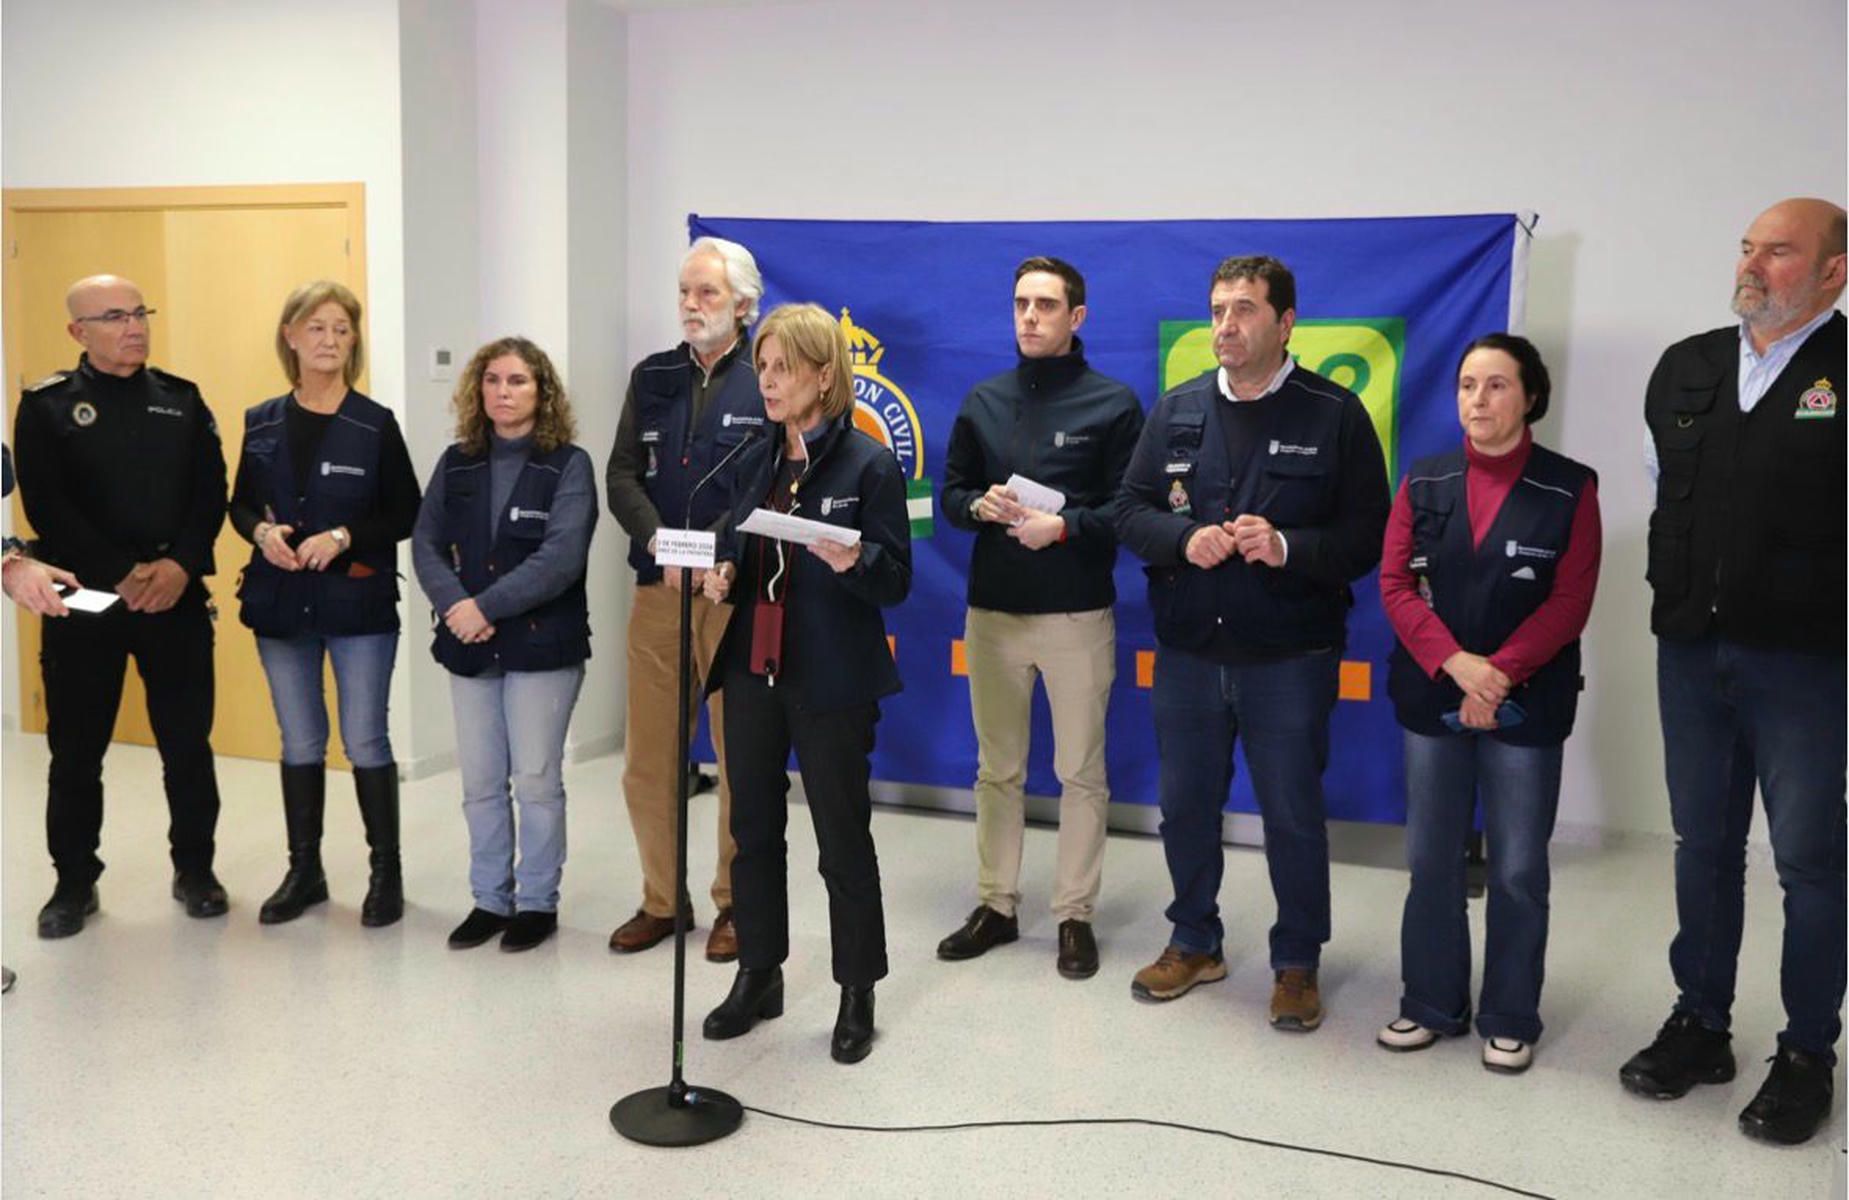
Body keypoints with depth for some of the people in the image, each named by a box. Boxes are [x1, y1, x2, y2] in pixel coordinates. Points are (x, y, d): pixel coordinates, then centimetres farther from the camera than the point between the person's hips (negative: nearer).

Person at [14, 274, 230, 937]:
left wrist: (181, 566, -14)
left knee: (188, 744, 6)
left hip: (177, 597, 2)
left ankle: (195, 869, 21)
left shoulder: (182, 399, 9)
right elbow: (46, 507, -8)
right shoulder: (46, 406, 2)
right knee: (76, 750, 6)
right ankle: (74, 881, 20)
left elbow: (211, 492, 2)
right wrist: (121, 575, -17)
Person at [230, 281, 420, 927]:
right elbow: (240, 505, 12)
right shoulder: (262, 423, 6)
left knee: (366, 742, 1)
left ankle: (387, 871, 15)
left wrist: (343, 538, -17)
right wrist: (261, 532, -9)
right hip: (281, 604, 3)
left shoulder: (376, 424, -4)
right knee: (299, 744, 12)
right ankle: (304, 869, 24)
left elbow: (407, 514, -4)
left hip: (359, 605, -3)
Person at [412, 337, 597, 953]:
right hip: (469, 646, 4)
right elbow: (426, 544, 2)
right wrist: (456, 607, -15)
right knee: (480, 782, 10)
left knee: (537, 780, 3)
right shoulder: (457, 463, 9)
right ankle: (490, 898, 23)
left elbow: (560, 558, -16)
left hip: (543, 645, -4)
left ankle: (538, 901, 17)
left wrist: (486, 606, -20)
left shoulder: (569, 465, -5)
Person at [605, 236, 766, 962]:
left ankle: (736, 903, 18)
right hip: (657, 589, 4)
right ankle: (661, 900, 22)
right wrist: (659, 546, -12)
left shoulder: (768, 382, -1)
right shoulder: (652, 378, 12)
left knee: (743, 753, 4)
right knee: (648, 754, 7)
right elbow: (621, 476, 5)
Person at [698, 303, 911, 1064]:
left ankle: (857, 995, 17)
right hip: (751, 668, 6)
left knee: (842, 838, 4)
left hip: (831, 680, -6)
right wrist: (722, 574, -8)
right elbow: (736, 552, 14)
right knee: (753, 828, 13)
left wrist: (851, 561, -29)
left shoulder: (869, 464, -8)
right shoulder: (756, 462, 9)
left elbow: (896, 579, -9)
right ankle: (758, 976, 28)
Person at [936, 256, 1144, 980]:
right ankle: (995, 905, 23)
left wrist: (1064, 526, -20)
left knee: (1081, 771, 4)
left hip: (1078, 613, -4)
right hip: (991, 609, 4)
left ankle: (1075, 914, 15)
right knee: (997, 768, 12)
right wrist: (981, 506, -9)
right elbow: (951, 493, 12)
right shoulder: (983, 402, 9)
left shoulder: (1113, 403, -3)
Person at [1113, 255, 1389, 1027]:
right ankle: (1194, 943, 34)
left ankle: (1297, 964, 25)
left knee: (1292, 814, 7)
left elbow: (1366, 534, -8)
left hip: (1289, 658, -3)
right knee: (1185, 804, 15)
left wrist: (1288, 548, -23)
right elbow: (1131, 509, 4)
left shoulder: (1335, 414, -5)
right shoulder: (1176, 409, 6)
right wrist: (1184, 541, -15)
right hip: (1187, 652, 4)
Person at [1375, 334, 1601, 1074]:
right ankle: (1432, 1004, 21)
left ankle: (1511, 1019, 17)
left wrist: (1498, 674, -16)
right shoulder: (1424, 483, 5)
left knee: (1518, 869, 4)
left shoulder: (1570, 488, -2)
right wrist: (1455, 664, -14)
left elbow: (1570, 601, -7)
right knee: (1430, 860, 8)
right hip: (1431, 697, 2)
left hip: (1527, 703, -2)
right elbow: (1394, 584, -1)